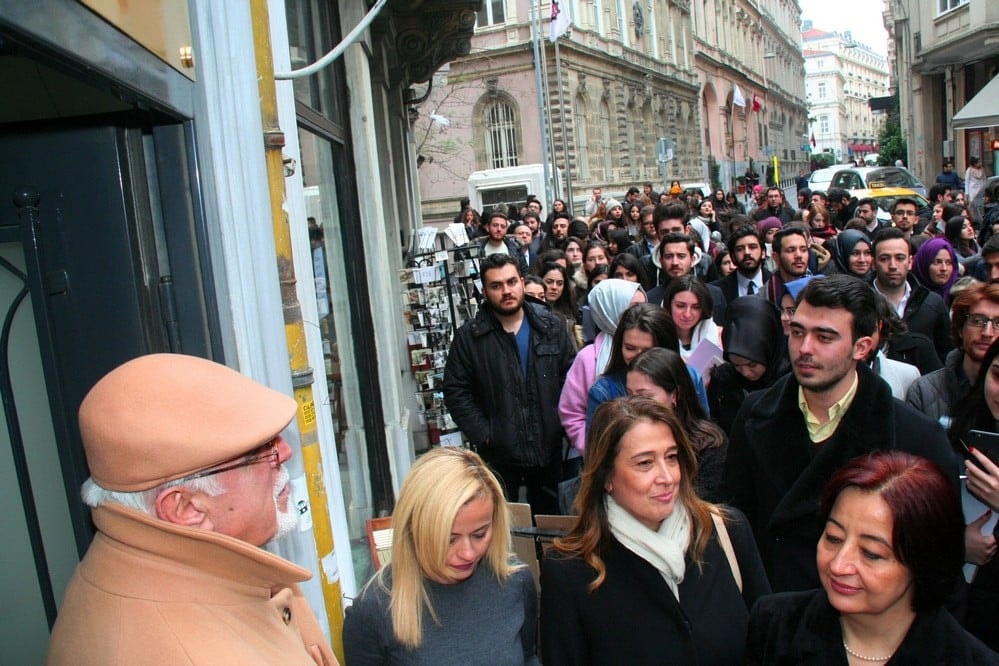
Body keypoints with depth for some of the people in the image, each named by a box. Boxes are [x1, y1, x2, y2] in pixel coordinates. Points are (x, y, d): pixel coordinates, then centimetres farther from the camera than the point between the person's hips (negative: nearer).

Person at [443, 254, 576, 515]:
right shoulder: (469, 336, -6)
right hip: (499, 454, -2)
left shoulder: (551, 327, 1)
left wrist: (563, 424, -6)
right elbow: (456, 391, -6)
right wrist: (483, 435, -11)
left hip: (549, 448, 2)